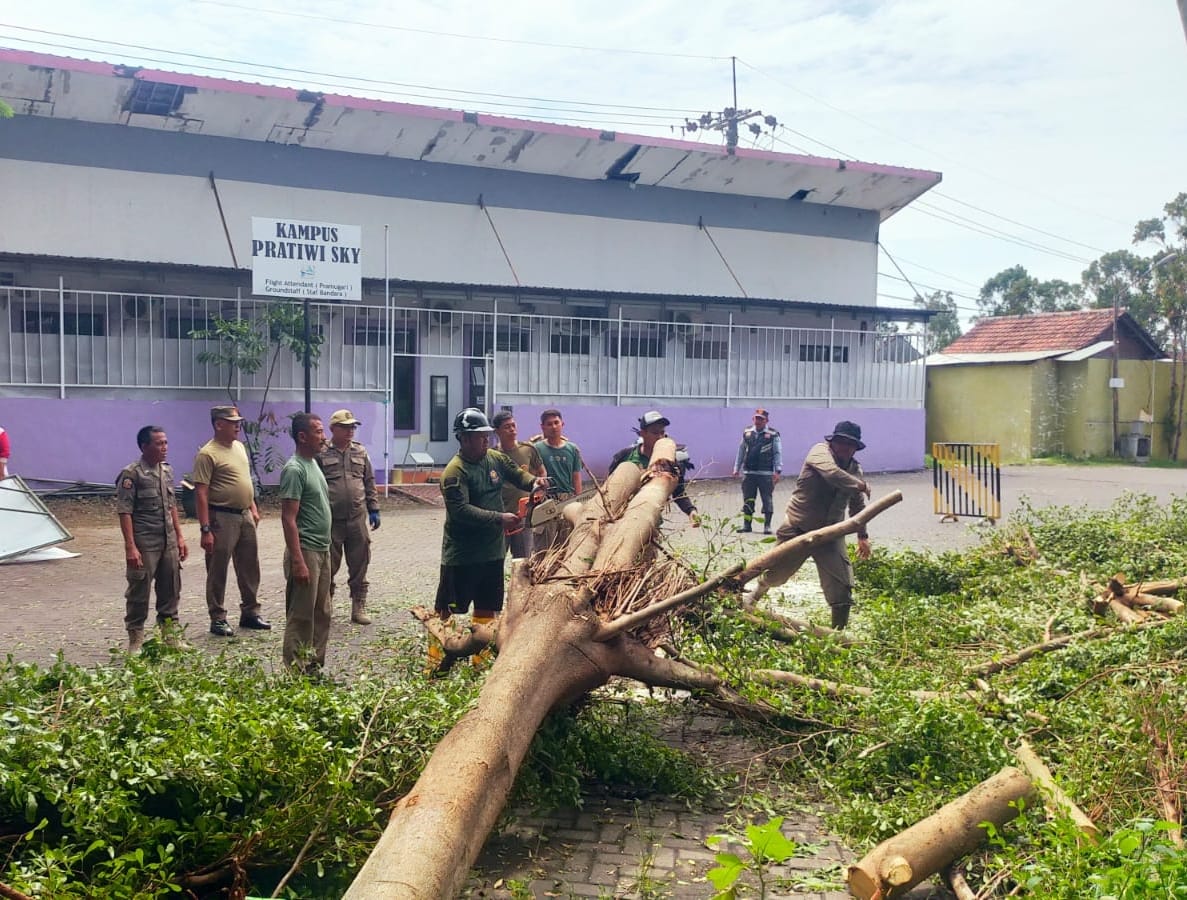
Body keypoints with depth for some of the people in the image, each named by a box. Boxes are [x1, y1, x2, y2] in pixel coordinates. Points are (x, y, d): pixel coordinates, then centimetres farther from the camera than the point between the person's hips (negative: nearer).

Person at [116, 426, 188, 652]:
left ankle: (170, 635, 24)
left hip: (169, 542, 7)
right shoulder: (131, 474, -11)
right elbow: (124, 512, -14)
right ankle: (135, 640, 12)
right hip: (144, 544, -7)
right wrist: (130, 547, -19)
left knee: (170, 590, 12)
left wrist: (179, 537, 14)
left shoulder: (167, 470, 11)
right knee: (139, 591, 1)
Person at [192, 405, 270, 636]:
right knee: (218, 571, 2)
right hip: (222, 517, -8)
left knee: (249, 567, 14)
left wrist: (253, 508, 17)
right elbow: (201, 493, -17)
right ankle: (218, 619, 11)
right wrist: (205, 529, -21)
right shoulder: (208, 454, -14)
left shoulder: (239, 447, 11)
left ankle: (250, 612, 26)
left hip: (245, 516, 8)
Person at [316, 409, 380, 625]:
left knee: (359, 566, 7)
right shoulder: (321, 453, -3)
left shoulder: (360, 452, 10)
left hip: (357, 519, 3)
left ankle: (359, 607, 16)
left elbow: (369, 482, 14)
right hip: (330, 520, -3)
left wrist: (373, 509, 9)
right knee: (328, 566, 6)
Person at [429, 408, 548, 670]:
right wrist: (499, 518, -30)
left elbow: (517, 473, 16)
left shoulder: (496, 458, 3)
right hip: (461, 555, -7)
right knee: (448, 610, -1)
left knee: (487, 608, 16)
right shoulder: (455, 472, -18)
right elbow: (462, 511, -26)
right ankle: (435, 660, 6)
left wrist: (533, 481, -7)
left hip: (493, 550, 7)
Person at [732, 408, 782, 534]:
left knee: (767, 499, -1)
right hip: (748, 473, 3)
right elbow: (741, 451, 16)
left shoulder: (773, 435, 0)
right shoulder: (747, 433, 10)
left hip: (766, 473, -3)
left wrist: (777, 471, -8)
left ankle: (767, 525, 6)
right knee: (748, 500, 7)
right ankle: (747, 524, 16)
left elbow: (778, 454, -1)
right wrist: (737, 468, 15)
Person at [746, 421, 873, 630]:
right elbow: (832, 473, -35)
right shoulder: (820, 452, -14)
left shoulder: (855, 469, 5)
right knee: (774, 574, 14)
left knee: (842, 588, -8)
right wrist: (861, 485, -26)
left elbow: (857, 506, 18)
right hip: (797, 529, -4)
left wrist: (862, 535, 18)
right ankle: (752, 600, 45)